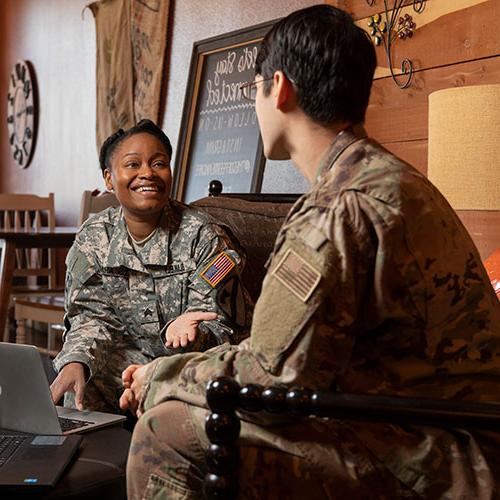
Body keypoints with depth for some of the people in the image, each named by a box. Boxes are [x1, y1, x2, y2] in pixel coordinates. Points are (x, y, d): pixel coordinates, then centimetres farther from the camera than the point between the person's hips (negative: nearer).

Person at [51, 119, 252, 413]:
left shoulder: (202, 235, -11)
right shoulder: (93, 237, 2)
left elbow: (220, 329, -15)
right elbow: (92, 314, -1)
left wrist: (188, 334, -39)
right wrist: (75, 363, -23)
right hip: (125, 361, 3)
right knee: (80, 392, -25)